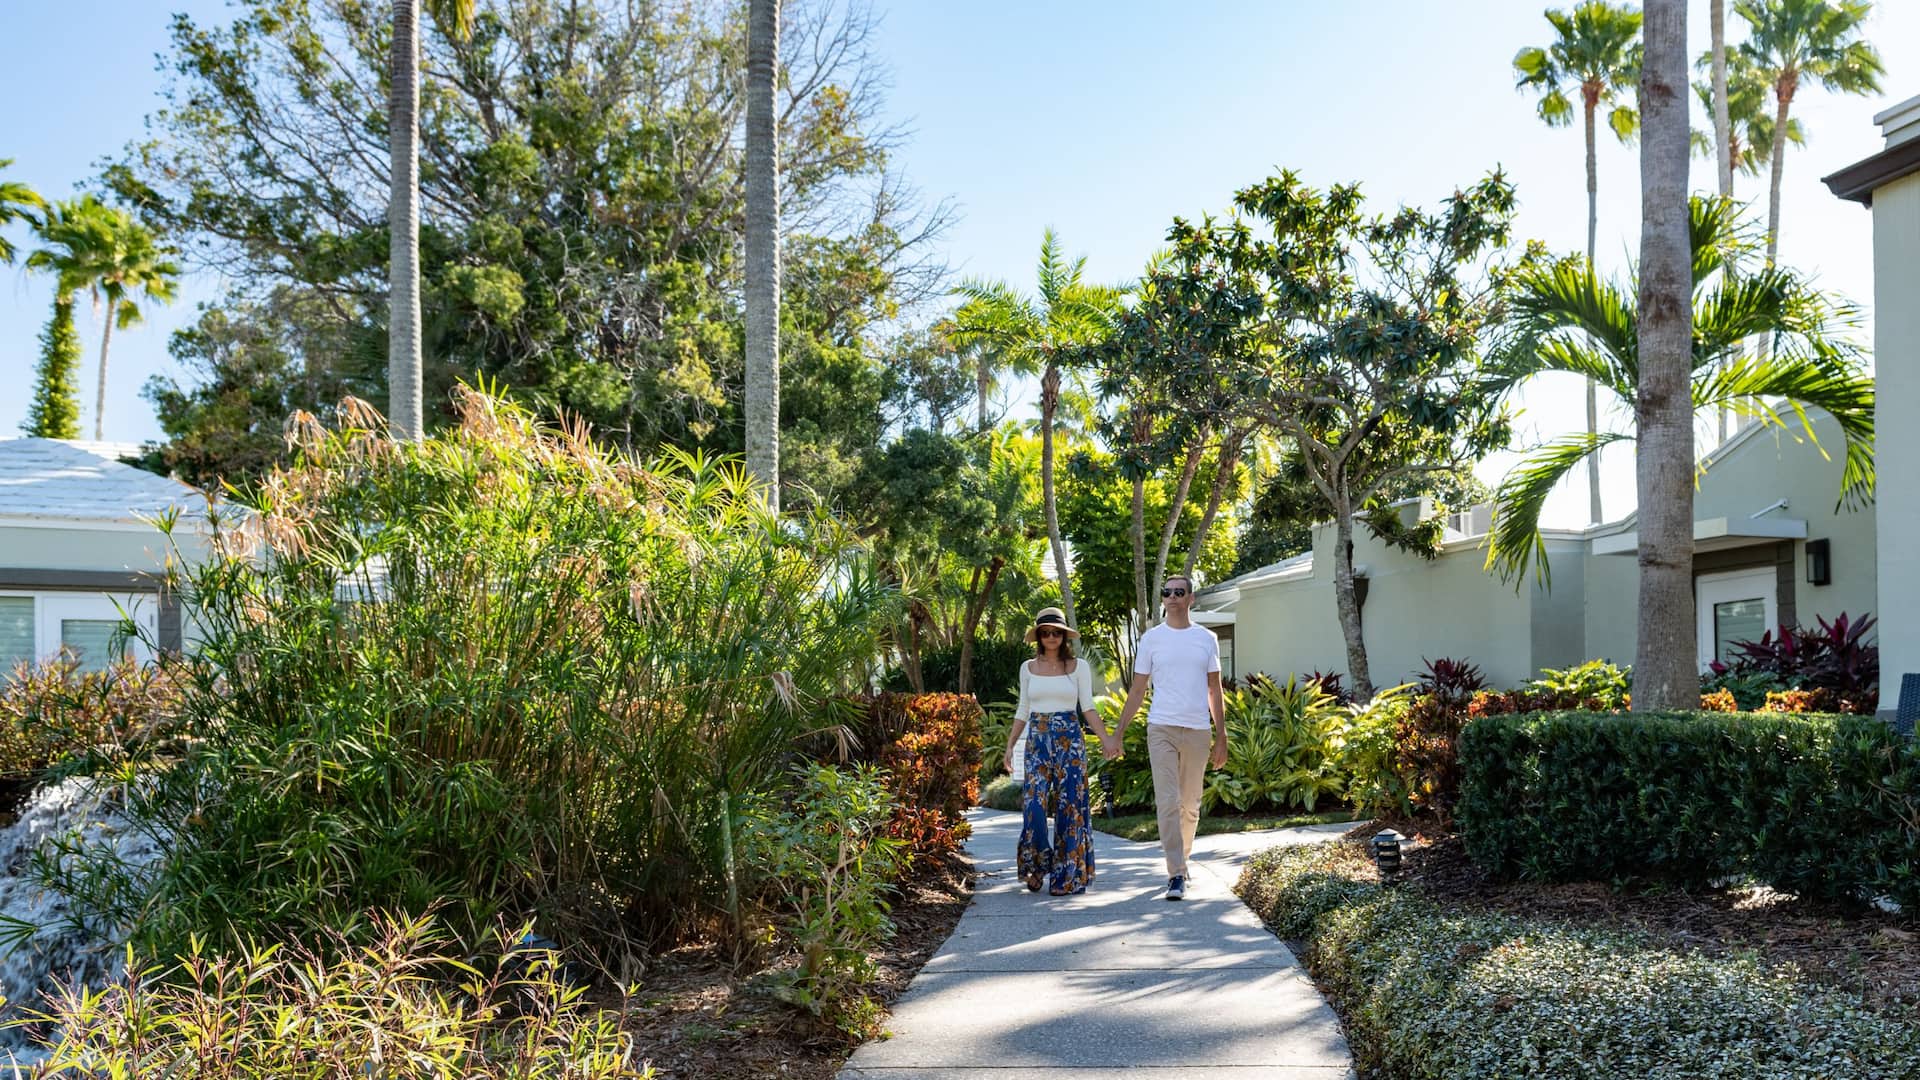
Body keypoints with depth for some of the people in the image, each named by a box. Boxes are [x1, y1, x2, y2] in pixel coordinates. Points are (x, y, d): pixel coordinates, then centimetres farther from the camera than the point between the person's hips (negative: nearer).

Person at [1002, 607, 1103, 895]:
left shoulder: (1078, 666, 3)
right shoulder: (1028, 668, 9)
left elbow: (1088, 708, 1)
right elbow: (1022, 711, 14)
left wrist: (1106, 740, -9)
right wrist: (1010, 745, 8)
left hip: (1070, 741, -1)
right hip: (1037, 742, 1)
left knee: (1069, 806, -2)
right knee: (1036, 805, -8)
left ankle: (1069, 876, 6)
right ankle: (1035, 868, 9)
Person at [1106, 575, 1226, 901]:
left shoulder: (1207, 639, 8)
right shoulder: (1151, 639, 4)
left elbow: (1214, 691, 12)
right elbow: (1137, 691, 7)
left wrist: (1221, 738, 8)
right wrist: (1117, 735, 3)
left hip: (1198, 730, 2)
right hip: (1161, 729, -2)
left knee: (1190, 805, 10)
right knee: (1167, 802, -9)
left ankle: (1181, 859, 29)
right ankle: (1176, 874, -9)